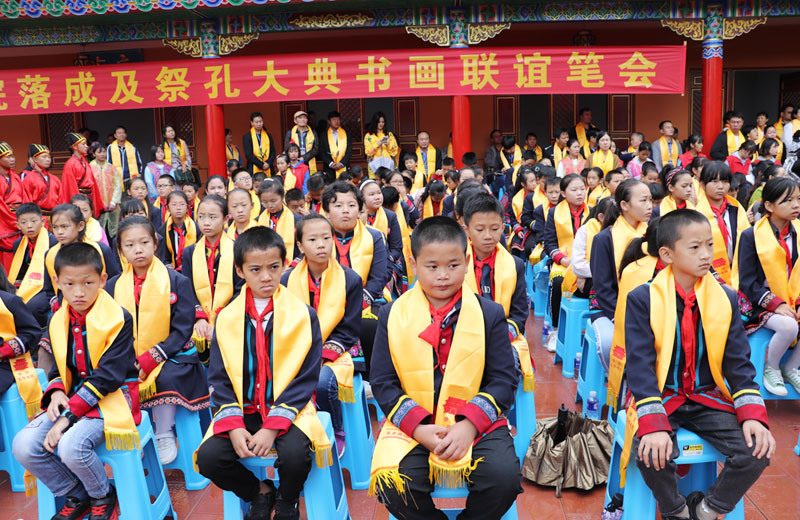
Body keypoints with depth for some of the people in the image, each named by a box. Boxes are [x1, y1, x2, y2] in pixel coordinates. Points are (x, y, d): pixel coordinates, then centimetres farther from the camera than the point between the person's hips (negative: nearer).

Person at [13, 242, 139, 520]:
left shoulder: (118, 319, -14)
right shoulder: (57, 321, 7)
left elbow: (107, 376, -18)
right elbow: (59, 369, 17)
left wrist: (68, 416, -21)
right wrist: (56, 392, -8)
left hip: (111, 399, -7)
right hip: (71, 399, 7)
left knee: (71, 446, -30)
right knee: (24, 446, -13)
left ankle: (103, 497, 2)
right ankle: (76, 497, 11)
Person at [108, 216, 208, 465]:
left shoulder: (177, 281, -4)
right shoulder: (114, 285, 7)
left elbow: (182, 331, -9)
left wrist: (148, 361, -18)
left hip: (168, 357, -3)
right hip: (128, 361, 4)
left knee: (166, 377, -33)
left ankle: (165, 436, -11)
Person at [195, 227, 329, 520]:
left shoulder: (303, 315, -6)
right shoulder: (227, 318, 2)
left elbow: (306, 378, -8)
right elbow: (219, 378, 3)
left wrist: (272, 427, -17)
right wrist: (233, 425, -13)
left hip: (288, 408, -2)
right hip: (242, 410, 3)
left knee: (294, 454, -30)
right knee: (208, 457, -20)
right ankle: (260, 492, 11)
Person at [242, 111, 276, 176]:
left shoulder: (268, 136, 13)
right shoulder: (247, 137, 4)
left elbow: (273, 152, 9)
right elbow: (248, 154, -5)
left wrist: (268, 163, -9)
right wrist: (261, 165, -13)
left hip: (268, 170, 3)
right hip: (254, 170, -3)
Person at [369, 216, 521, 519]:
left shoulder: (490, 314, 3)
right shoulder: (393, 315, 3)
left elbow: (504, 379, 0)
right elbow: (382, 382, 1)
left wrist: (469, 425, -15)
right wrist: (418, 427, -14)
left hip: (475, 423, 0)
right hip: (412, 424, 0)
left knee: (504, 477, -26)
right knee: (392, 483, -26)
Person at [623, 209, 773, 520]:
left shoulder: (726, 299, 2)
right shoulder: (642, 299, -10)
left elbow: (739, 362, 3)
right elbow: (640, 364, -15)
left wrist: (752, 414, -13)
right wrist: (653, 424, -26)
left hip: (708, 399, 4)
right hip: (660, 397, -3)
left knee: (757, 451, -18)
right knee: (651, 453, -30)